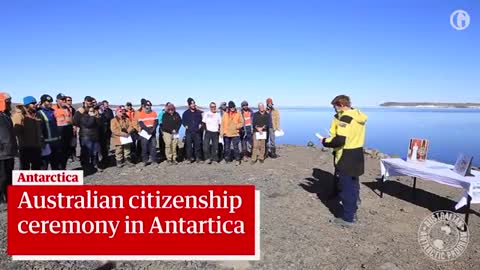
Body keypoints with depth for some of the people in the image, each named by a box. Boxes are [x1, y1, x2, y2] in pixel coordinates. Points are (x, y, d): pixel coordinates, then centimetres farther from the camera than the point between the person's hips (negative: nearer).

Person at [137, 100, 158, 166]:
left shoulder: (154, 113, 6)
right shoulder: (140, 114, -3)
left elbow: (156, 122, 2)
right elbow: (141, 124, -10)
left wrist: (153, 129, -14)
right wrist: (147, 130, -19)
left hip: (152, 132, 3)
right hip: (144, 132, -2)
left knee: (153, 145, 0)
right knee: (145, 146, 1)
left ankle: (153, 158, 5)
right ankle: (145, 160, 8)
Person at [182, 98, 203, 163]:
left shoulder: (199, 112, 8)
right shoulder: (186, 113, 7)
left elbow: (202, 120, 17)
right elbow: (183, 121, 15)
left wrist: (200, 124, 1)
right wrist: (186, 126, 0)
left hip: (197, 131, 1)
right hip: (189, 132, -1)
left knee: (198, 145, 2)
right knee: (189, 145, -2)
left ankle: (198, 158, 9)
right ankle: (190, 157, 8)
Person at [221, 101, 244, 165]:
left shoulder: (238, 114, 3)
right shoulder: (225, 114, 6)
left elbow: (242, 123, 5)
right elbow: (222, 124, 5)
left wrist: (237, 126, -14)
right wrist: (222, 132, -2)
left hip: (235, 134, -2)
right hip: (226, 134, 2)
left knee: (236, 147, -4)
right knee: (227, 147, 9)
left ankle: (237, 160, 4)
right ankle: (227, 159, 21)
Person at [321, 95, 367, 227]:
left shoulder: (345, 118, -20)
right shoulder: (360, 116, 9)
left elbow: (340, 141, -26)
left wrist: (325, 141, -10)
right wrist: (333, 137, 13)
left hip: (346, 159, -9)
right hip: (357, 157, 9)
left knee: (347, 188, 0)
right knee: (354, 186, 19)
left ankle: (348, 218, 10)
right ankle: (352, 212, 33)